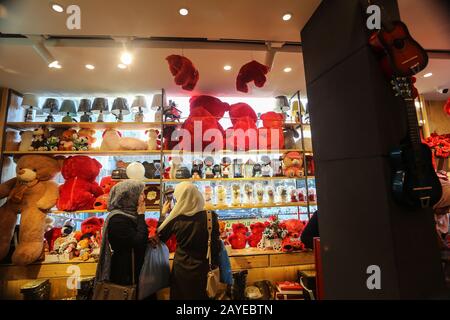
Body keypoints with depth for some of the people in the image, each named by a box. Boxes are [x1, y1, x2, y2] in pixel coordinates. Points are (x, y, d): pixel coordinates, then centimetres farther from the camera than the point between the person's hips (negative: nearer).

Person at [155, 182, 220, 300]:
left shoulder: (175, 219, -15)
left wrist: (163, 214, 10)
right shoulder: (210, 216, -18)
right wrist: (214, 265, 3)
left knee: (180, 296, 22)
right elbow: (216, 244, -11)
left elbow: (160, 236, 3)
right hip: (202, 268, 0)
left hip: (181, 268, 1)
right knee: (201, 296, 21)